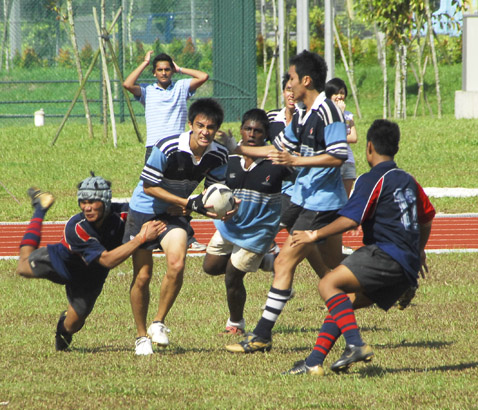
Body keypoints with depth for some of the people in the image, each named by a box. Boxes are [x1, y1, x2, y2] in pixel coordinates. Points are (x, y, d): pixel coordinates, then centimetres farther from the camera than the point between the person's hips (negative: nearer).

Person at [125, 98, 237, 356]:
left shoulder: (218, 156, -12)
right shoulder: (167, 149, -27)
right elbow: (148, 187, -20)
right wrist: (189, 203, -24)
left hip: (176, 213, 3)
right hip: (145, 210, -3)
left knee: (177, 264, -22)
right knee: (142, 276, -1)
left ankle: (159, 323, -3)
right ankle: (142, 336, 17)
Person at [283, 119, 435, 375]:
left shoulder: (372, 180, -4)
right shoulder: (408, 180, 22)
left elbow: (350, 220, -14)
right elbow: (427, 217, 35)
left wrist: (315, 235, -5)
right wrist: (419, 251, 51)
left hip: (386, 255, -9)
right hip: (407, 269, 9)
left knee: (328, 285, -18)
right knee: (342, 303, 13)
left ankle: (356, 345, -33)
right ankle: (314, 362, 4)